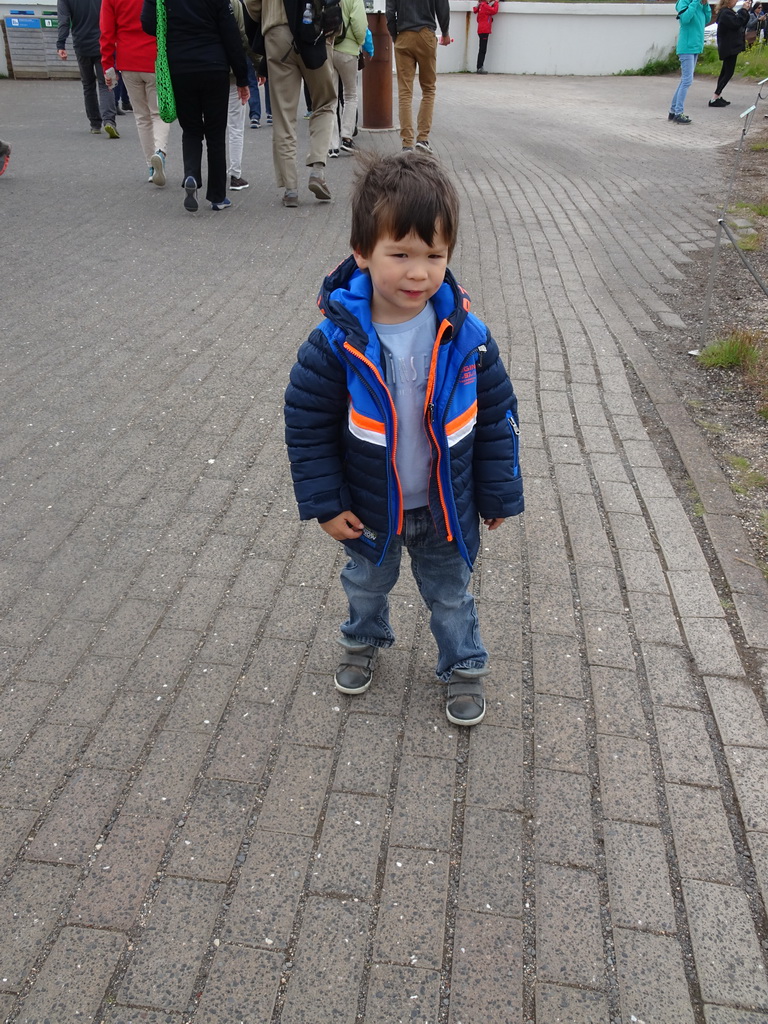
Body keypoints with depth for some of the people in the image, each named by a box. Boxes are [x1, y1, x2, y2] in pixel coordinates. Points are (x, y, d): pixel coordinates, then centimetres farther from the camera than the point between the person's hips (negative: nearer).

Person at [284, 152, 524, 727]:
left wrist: (498, 495, -2)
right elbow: (307, 423, -13)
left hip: (448, 508, 0)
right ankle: (364, 640, 58)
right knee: (367, 583, 28)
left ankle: (464, 665, 47)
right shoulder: (337, 342, -23)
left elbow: (497, 416, -8)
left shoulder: (467, 337, -20)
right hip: (370, 508, 1)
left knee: (450, 594, 22)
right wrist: (325, 503, -12)